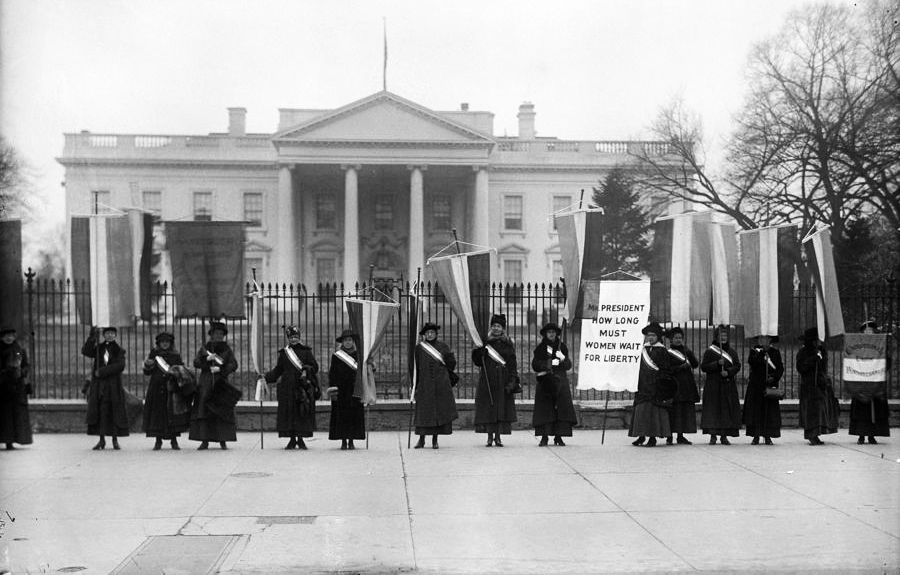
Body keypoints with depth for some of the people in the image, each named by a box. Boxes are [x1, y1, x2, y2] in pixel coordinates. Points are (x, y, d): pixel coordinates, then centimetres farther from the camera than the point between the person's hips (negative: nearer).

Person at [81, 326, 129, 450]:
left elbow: (120, 366, -10)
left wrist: (102, 371, -16)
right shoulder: (98, 348, 11)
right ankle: (102, 439, 6)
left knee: (115, 412, 0)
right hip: (98, 384, 1)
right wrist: (93, 336, -16)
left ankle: (115, 440, 8)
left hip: (114, 386, -1)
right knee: (100, 411, -1)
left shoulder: (119, 350, 5)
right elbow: (85, 351, -8)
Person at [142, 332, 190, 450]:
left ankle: (174, 441, 3)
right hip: (156, 389, 0)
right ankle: (158, 441, 5)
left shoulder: (176, 355, 9)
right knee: (157, 413, -2)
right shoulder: (154, 353, 9)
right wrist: (147, 365, -13)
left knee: (173, 414, -5)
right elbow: (147, 372, 8)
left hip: (172, 388, 0)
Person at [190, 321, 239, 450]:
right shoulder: (204, 348, 12)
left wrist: (220, 369, -17)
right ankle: (204, 441, -4)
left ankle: (223, 440, -2)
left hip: (221, 384, -1)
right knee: (203, 411, -6)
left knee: (222, 412, -6)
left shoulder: (227, 350, 9)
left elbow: (233, 365, -3)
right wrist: (207, 359, -17)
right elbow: (196, 363, 1)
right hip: (205, 383, 1)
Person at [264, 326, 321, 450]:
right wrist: (266, 377, 2)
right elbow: (277, 370, 14)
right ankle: (292, 440, 8)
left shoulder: (306, 351, 6)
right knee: (289, 413, 0)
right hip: (287, 387, 2)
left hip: (303, 387, -2)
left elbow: (315, 366, 4)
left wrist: (306, 371, -15)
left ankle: (300, 439, 6)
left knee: (302, 413, -3)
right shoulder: (283, 353, 12)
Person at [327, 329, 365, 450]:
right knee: (341, 416, -2)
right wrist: (332, 389, -5)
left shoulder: (358, 355, 8)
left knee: (354, 415, 0)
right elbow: (332, 374, 3)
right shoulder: (336, 356, 3)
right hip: (341, 390, -1)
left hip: (354, 390, 1)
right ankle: (343, 441, 5)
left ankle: (351, 441, 6)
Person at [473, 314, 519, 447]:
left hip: (503, 380, 0)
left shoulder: (508, 344, 7)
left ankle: (498, 437, 4)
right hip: (488, 380, 0)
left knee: (502, 408, -2)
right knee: (488, 407, -3)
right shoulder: (485, 342, 6)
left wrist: (512, 381, -8)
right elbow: (477, 361, 2)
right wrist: (478, 351, -17)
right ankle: (490, 436, 3)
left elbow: (512, 364, 3)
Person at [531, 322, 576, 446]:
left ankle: (558, 436, -2)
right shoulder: (540, 348, 7)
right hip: (544, 383, -1)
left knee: (562, 407, -6)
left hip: (560, 382, 1)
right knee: (545, 409, -6)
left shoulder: (562, 347, 10)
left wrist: (563, 359, -13)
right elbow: (535, 365, -1)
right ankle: (544, 437, -3)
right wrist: (549, 363, -13)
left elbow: (568, 366, 8)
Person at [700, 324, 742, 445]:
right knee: (713, 409, -7)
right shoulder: (709, 351, 3)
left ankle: (724, 436, 5)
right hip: (713, 385, -3)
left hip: (728, 385, 3)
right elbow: (703, 366, -4)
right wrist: (717, 364, -16)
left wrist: (728, 372, -14)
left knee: (727, 410, 0)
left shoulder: (732, 352, 13)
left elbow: (737, 366, 4)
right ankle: (712, 436, -3)